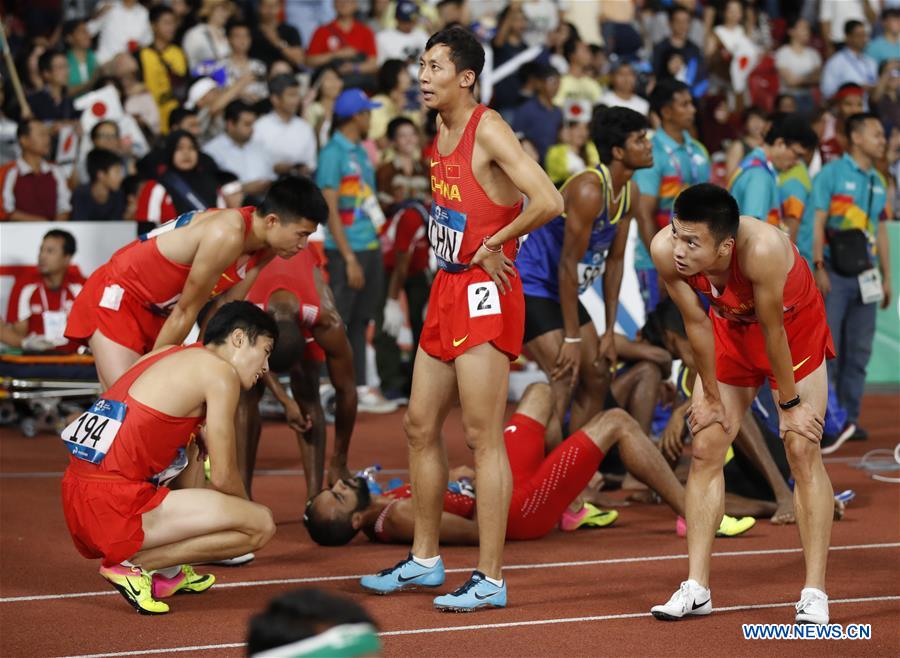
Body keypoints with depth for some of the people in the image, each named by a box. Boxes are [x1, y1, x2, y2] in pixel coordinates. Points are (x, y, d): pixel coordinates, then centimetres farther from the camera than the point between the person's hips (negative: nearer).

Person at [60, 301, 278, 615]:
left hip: (79, 500, 9)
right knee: (261, 525, -7)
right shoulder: (220, 372, -4)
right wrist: (245, 510, 18)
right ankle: (130, 564, -6)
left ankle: (167, 573, 16)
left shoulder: (167, 354, 21)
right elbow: (223, 477, -3)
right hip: (116, 509, -9)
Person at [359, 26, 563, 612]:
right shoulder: (440, 131, 12)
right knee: (421, 427, 14)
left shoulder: (488, 130, -14)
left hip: (485, 294, -9)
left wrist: (495, 241, -13)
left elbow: (549, 202, -25)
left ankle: (491, 580, -3)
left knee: (483, 437, -7)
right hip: (448, 289, 9)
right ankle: (425, 559, 28)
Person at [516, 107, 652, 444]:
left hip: (562, 292, 10)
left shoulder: (629, 192, 1)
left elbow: (614, 261, 7)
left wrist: (609, 331, 6)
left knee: (597, 378, 12)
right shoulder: (589, 190, -27)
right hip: (531, 287, -10)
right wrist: (572, 338, -23)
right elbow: (568, 265, -25)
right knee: (565, 379, -19)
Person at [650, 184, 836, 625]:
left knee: (802, 451, -9)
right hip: (731, 329, 4)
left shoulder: (763, 249, -43)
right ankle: (696, 588, 6)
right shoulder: (665, 251, -30)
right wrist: (711, 398, -5)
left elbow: (773, 331, -30)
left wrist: (790, 402, -17)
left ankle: (814, 593, -4)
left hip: (794, 329, -4)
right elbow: (697, 324, -16)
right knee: (706, 448, -1)